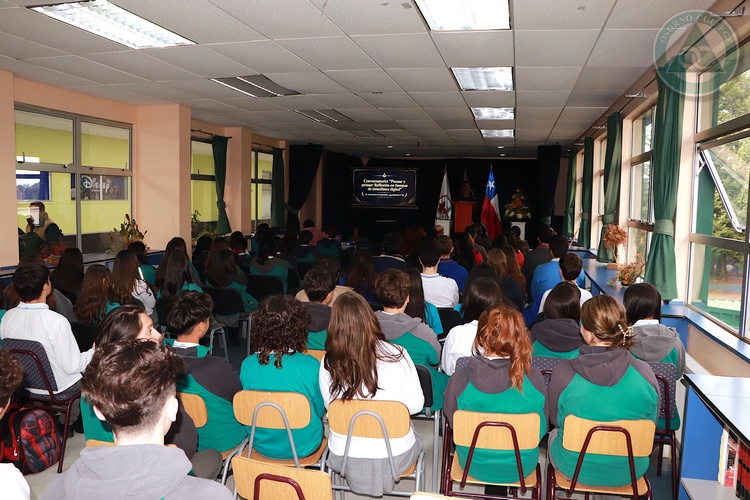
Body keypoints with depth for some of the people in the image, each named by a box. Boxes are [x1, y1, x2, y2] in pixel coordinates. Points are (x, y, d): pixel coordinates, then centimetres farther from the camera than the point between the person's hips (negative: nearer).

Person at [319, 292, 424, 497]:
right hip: (394, 457, -1)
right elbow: (415, 404, -9)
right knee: (415, 438, 34)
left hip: (344, 457, 1)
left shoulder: (328, 362, -18)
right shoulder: (397, 355, -20)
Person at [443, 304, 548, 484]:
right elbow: (542, 429, -7)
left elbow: (452, 421, -7)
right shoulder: (533, 378, -23)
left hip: (473, 466, 0)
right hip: (522, 468, 0)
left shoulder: (461, 377, -25)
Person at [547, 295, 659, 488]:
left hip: (574, 470, -2)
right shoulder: (644, 372, -18)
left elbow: (556, 421, -5)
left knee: (554, 433, 30)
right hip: (629, 472, 2)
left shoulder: (564, 372, -23)